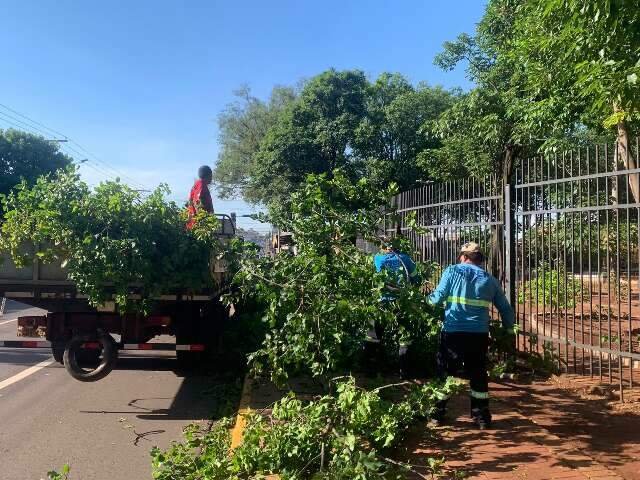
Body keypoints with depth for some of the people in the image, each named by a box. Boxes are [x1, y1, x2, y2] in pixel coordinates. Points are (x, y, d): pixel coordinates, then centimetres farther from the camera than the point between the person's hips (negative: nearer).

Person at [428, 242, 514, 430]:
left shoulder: (452, 271, 2)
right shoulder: (490, 280, 11)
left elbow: (437, 298, -5)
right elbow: (506, 309, 14)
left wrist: (428, 298, 16)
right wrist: (508, 329, 25)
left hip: (453, 332, -2)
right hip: (479, 334, 2)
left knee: (445, 373, 10)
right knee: (478, 374, 15)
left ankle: (437, 414, 17)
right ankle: (482, 418, 20)